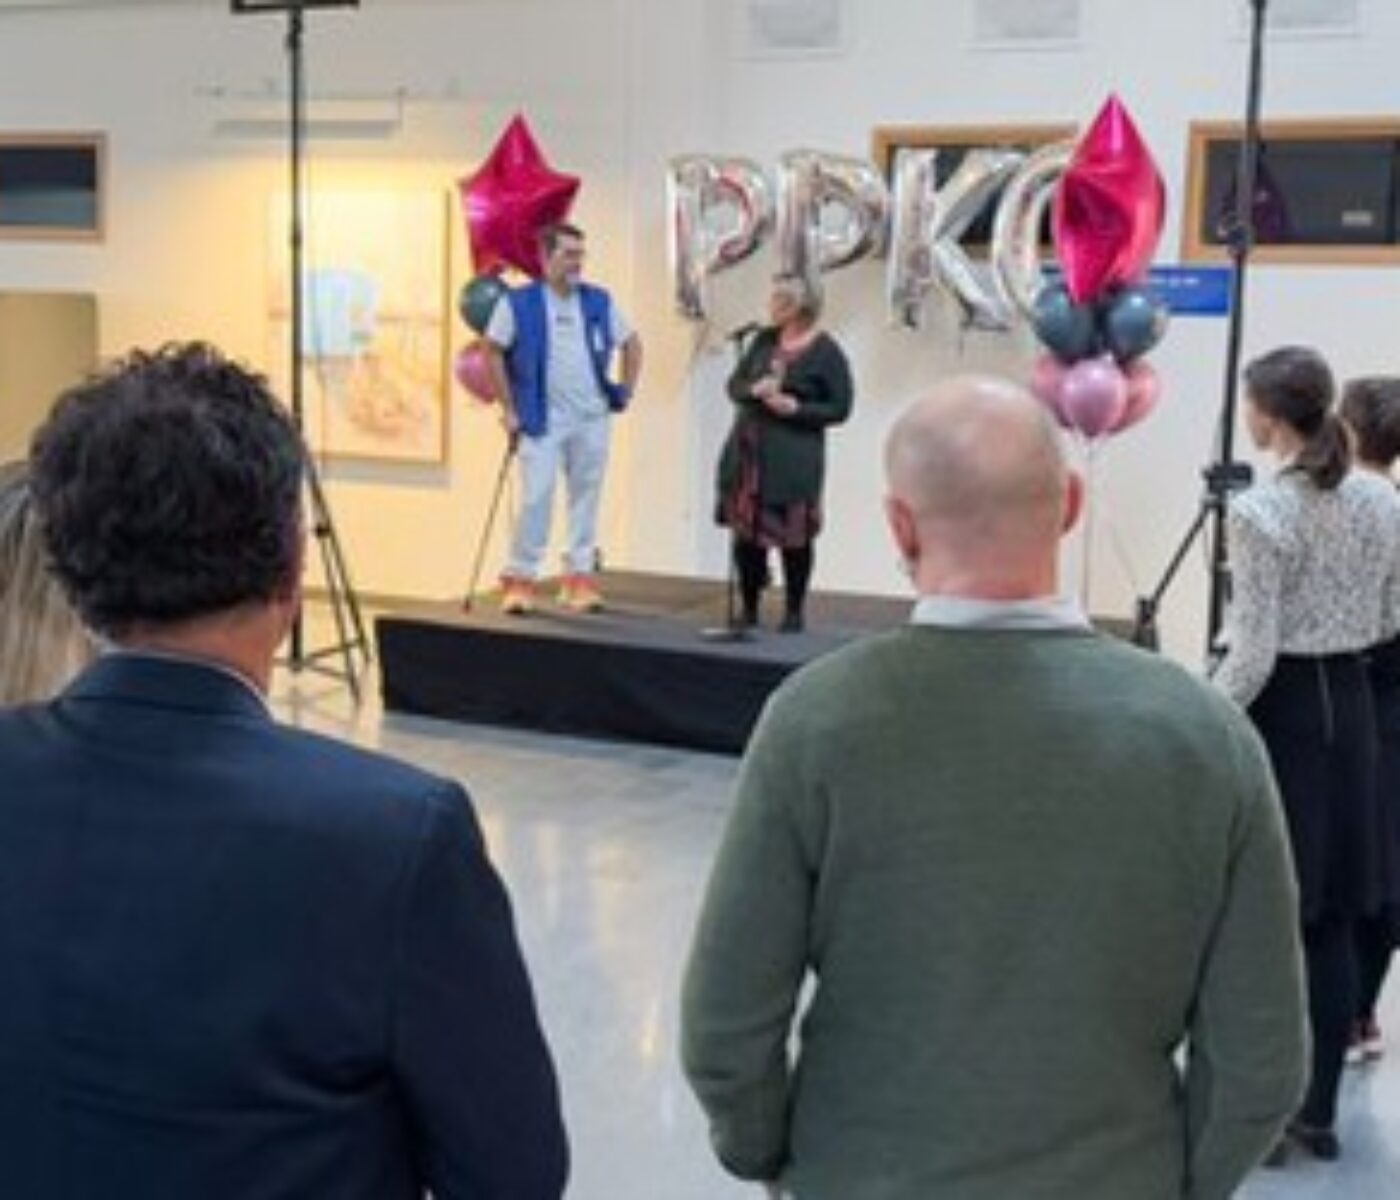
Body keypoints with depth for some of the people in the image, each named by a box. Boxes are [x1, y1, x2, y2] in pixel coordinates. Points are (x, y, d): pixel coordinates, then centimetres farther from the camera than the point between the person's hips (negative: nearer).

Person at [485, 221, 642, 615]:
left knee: (586, 497, 7)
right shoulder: (519, 303, -3)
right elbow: (492, 351, 0)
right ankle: (520, 578, 2)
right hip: (542, 420, -3)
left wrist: (625, 391, 9)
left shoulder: (599, 302, 6)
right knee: (536, 498, -8)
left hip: (592, 419, 4)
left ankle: (580, 577, 15)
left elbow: (631, 344, 17)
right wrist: (509, 407, -2)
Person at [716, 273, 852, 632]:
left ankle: (794, 612, 14)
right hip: (748, 451, 5)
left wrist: (796, 408, -17)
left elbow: (839, 409, -5)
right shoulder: (764, 340, 10)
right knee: (745, 533, 5)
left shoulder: (826, 353, -5)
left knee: (793, 537, -1)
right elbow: (734, 384, 12)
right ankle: (749, 608, 20)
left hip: (793, 458, -4)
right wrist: (753, 390, -10)